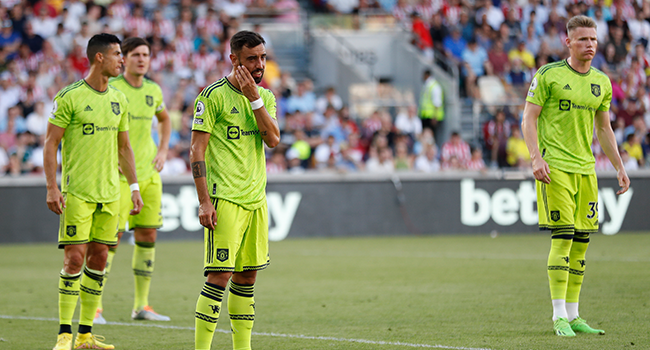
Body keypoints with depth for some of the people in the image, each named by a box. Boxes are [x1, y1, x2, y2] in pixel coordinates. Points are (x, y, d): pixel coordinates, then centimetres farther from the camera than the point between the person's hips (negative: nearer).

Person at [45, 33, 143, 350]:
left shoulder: (118, 99, 11)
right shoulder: (69, 97, -8)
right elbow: (50, 143, -6)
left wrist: (134, 187, 14)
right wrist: (52, 188, -13)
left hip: (110, 193, 6)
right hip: (77, 192, -6)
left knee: (99, 258, 6)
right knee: (75, 258, -9)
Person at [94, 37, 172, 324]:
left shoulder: (153, 90, 10)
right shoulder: (111, 89, -8)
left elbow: (164, 119, 29)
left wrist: (163, 151, 15)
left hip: (149, 172, 6)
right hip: (119, 173, -6)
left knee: (148, 235, 5)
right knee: (111, 236, -10)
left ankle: (142, 306, 13)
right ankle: (95, 306, -4)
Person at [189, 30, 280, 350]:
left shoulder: (266, 96, 13)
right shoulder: (214, 95, -7)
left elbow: (273, 139, -2)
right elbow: (197, 150, -8)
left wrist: (254, 98, -10)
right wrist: (204, 201, -14)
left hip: (256, 200, 7)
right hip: (225, 200, -6)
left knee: (247, 276, 9)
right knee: (220, 276, -11)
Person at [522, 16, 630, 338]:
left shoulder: (602, 82, 13)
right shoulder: (548, 75, -4)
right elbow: (529, 118, -5)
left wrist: (620, 167, 18)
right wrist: (536, 157, -16)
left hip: (586, 167, 6)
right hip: (555, 166, -6)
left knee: (581, 241, 5)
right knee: (563, 237, -12)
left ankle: (573, 315, 12)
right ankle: (559, 317, -9)